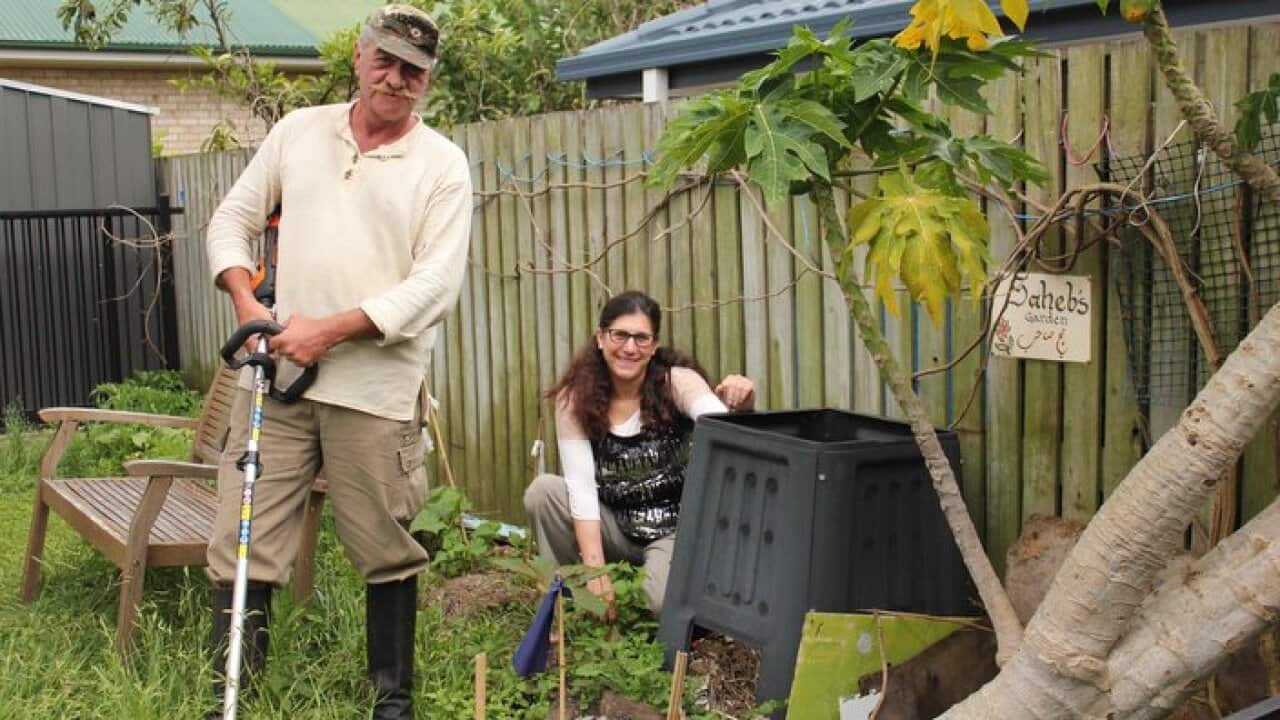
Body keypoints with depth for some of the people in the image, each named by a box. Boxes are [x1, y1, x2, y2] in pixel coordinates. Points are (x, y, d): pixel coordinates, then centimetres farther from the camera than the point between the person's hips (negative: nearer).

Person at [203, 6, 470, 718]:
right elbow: (233, 219, 14)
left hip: (376, 390, -2)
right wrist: (247, 301, -4)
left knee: (388, 555, 8)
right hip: (277, 375, 3)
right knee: (242, 546, 2)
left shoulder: (443, 164, -1)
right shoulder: (298, 130, 10)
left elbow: (436, 284, -9)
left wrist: (331, 329, -15)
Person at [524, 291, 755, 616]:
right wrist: (595, 570, -28)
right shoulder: (575, 398, -10)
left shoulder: (677, 382, -13)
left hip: (675, 527, -2)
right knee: (543, 491, -23)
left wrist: (739, 410, -57)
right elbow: (581, 486, -18)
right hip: (613, 526, 2)